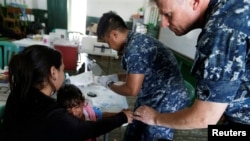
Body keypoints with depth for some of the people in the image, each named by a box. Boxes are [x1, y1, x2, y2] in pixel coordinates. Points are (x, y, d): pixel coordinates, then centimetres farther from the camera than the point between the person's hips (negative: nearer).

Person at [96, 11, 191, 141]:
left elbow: (132, 90, -21)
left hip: (165, 104, -10)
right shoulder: (137, 40, 7)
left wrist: (109, 84, -4)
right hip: (155, 99, 10)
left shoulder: (134, 48, -24)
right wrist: (115, 77, 12)